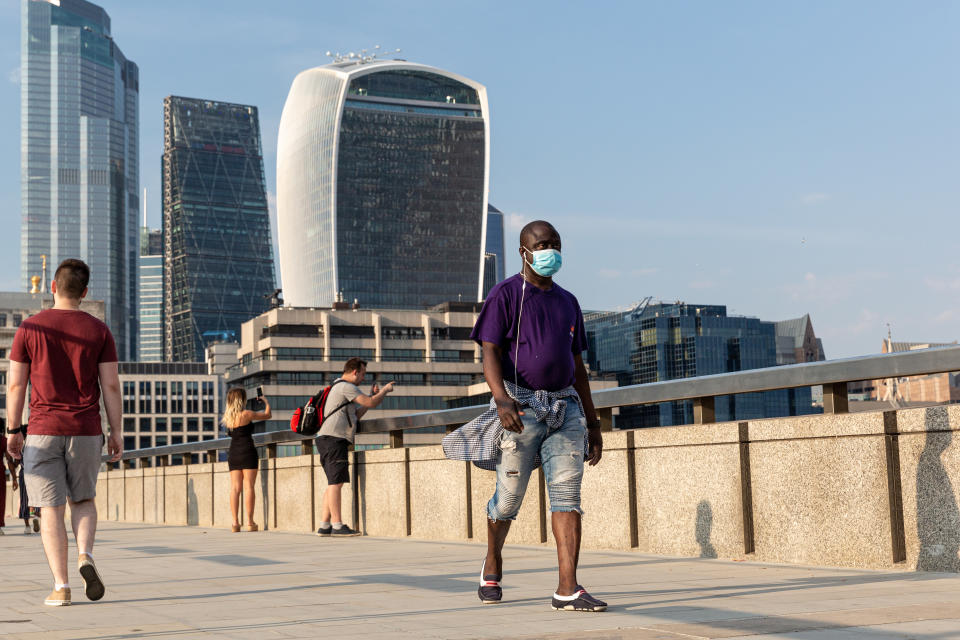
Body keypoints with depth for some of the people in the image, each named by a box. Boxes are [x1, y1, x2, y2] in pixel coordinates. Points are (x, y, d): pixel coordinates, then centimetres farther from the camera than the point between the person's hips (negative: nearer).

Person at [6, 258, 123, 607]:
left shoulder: (29, 329, -2)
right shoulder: (99, 330, 1)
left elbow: (15, 385, -2)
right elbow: (111, 386, -2)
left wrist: (13, 430, 7)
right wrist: (116, 432, 4)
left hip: (42, 431, -1)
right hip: (86, 431, 1)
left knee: (51, 509, 3)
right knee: (83, 500, 18)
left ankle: (60, 586, -1)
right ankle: (85, 556, -8)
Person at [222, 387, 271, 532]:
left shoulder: (228, 416, 8)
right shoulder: (247, 414, -8)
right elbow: (268, 415, 3)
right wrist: (266, 401, 22)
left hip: (233, 454, 5)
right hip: (247, 452, -5)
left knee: (235, 488, 3)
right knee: (249, 487, -4)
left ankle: (235, 522, -3)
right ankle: (250, 522, -7)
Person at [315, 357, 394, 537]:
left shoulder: (338, 387, 26)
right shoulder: (346, 386, -7)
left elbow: (356, 415, 27)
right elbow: (371, 404, -13)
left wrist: (372, 395, 22)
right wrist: (385, 390, 4)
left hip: (327, 440, 11)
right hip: (334, 439, -11)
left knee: (333, 483, 10)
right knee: (336, 482, -12)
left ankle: (325, 526, 8)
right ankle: (337, 526, -15)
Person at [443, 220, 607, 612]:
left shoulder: (568, 302, 18)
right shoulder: (505, 295, 0)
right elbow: (490, 352, -10)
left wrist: (593, 422, 17)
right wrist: (502, 400, -27)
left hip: (565, 407, 5)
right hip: (520, 409, -4)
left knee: (567, 492, -8)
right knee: (509, 496, 3)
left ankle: (568, 589, -11)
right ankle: (492, 567, 30)